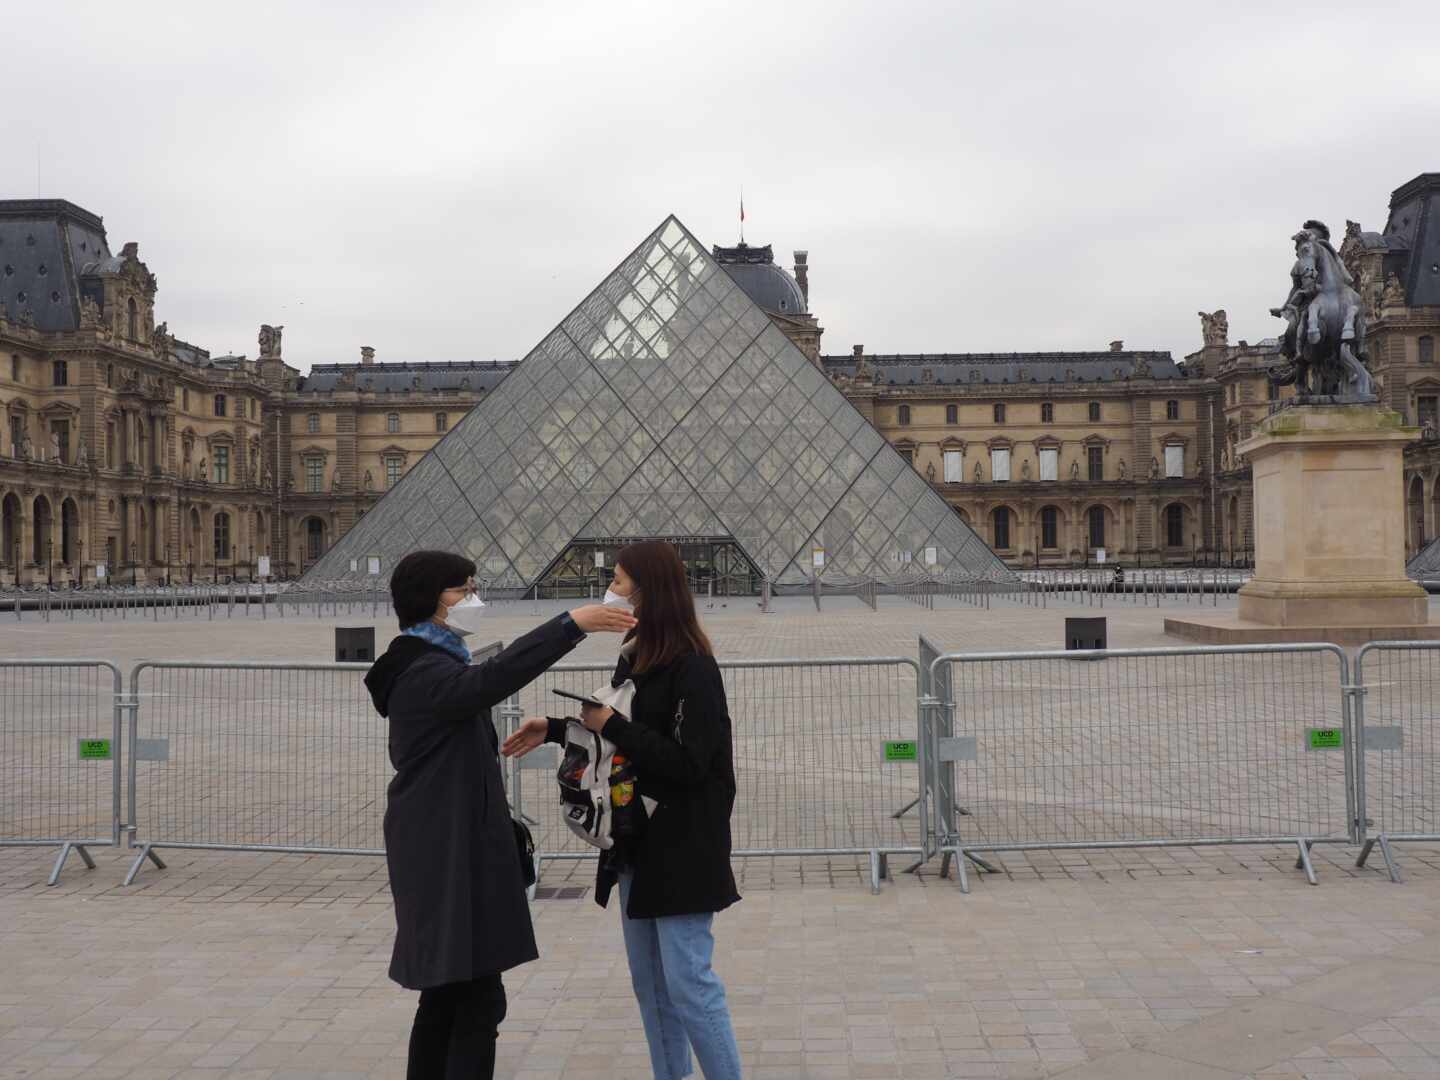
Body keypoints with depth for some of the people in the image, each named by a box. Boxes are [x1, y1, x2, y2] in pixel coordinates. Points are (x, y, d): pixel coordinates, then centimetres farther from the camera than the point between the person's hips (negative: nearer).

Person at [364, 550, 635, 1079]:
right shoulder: (423, 674, -16)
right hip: (449, 856, -10)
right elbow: (492, 679, -36)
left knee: (447, 995, 14)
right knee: (478, 998, -10)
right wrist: (571, 623, -42)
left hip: (449, 851, 10)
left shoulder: (436, 666, 17)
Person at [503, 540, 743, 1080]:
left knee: (688, 981, -5)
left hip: (682, 847, -9)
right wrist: (554, 728, 10)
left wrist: (611, 725, -19)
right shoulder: (633, 658, 8)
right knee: (650, 984, 15)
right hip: (637, 842, 9)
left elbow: (687, 762, -22)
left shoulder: (693, 667, -16)